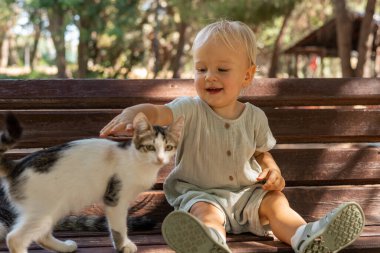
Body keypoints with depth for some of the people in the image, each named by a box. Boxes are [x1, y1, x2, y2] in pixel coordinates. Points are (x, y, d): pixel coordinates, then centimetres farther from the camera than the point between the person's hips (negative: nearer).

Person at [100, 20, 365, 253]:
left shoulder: (254, 116, 4)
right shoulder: (191, 110, -8)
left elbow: (261, 152, 20)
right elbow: (157, 112, -27)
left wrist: (273, 171, -4)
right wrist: (132, 113, -51)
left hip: (246, 192, 4)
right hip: (200, 192, -4)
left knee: (276, 202, -21)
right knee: (205, 212, -35)